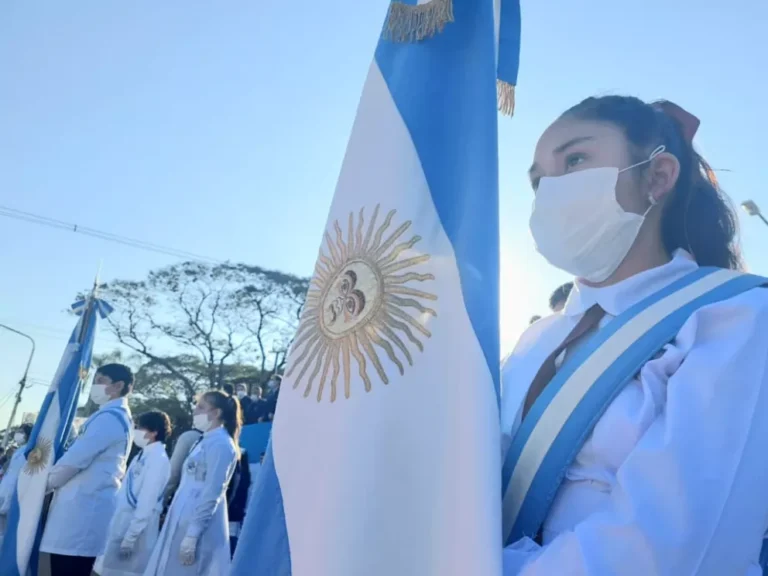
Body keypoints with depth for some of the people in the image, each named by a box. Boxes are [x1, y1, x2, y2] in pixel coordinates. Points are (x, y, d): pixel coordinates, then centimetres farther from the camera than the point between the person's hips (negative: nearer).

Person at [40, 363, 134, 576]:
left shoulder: (109, 418, -15)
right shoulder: (118, 416, 18)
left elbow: (75, 458, -16)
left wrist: (46, 481, 2)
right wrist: (52, 480, 14)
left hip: (82, 505, -10)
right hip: (84, 505, 10)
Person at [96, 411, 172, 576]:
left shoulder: (158, 459, -18)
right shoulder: (143, 455, 11)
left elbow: (147, 502, -20)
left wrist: (131, 536, -19)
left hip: (137, 529, -9)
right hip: (123, 524, 9)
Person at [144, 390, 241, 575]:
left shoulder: (221, 444, -14)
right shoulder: (206, 441, 16)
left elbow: (212, 495, -18)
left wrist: (192, 535, -19)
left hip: (198, 525, -9)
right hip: (184, 521, 9)